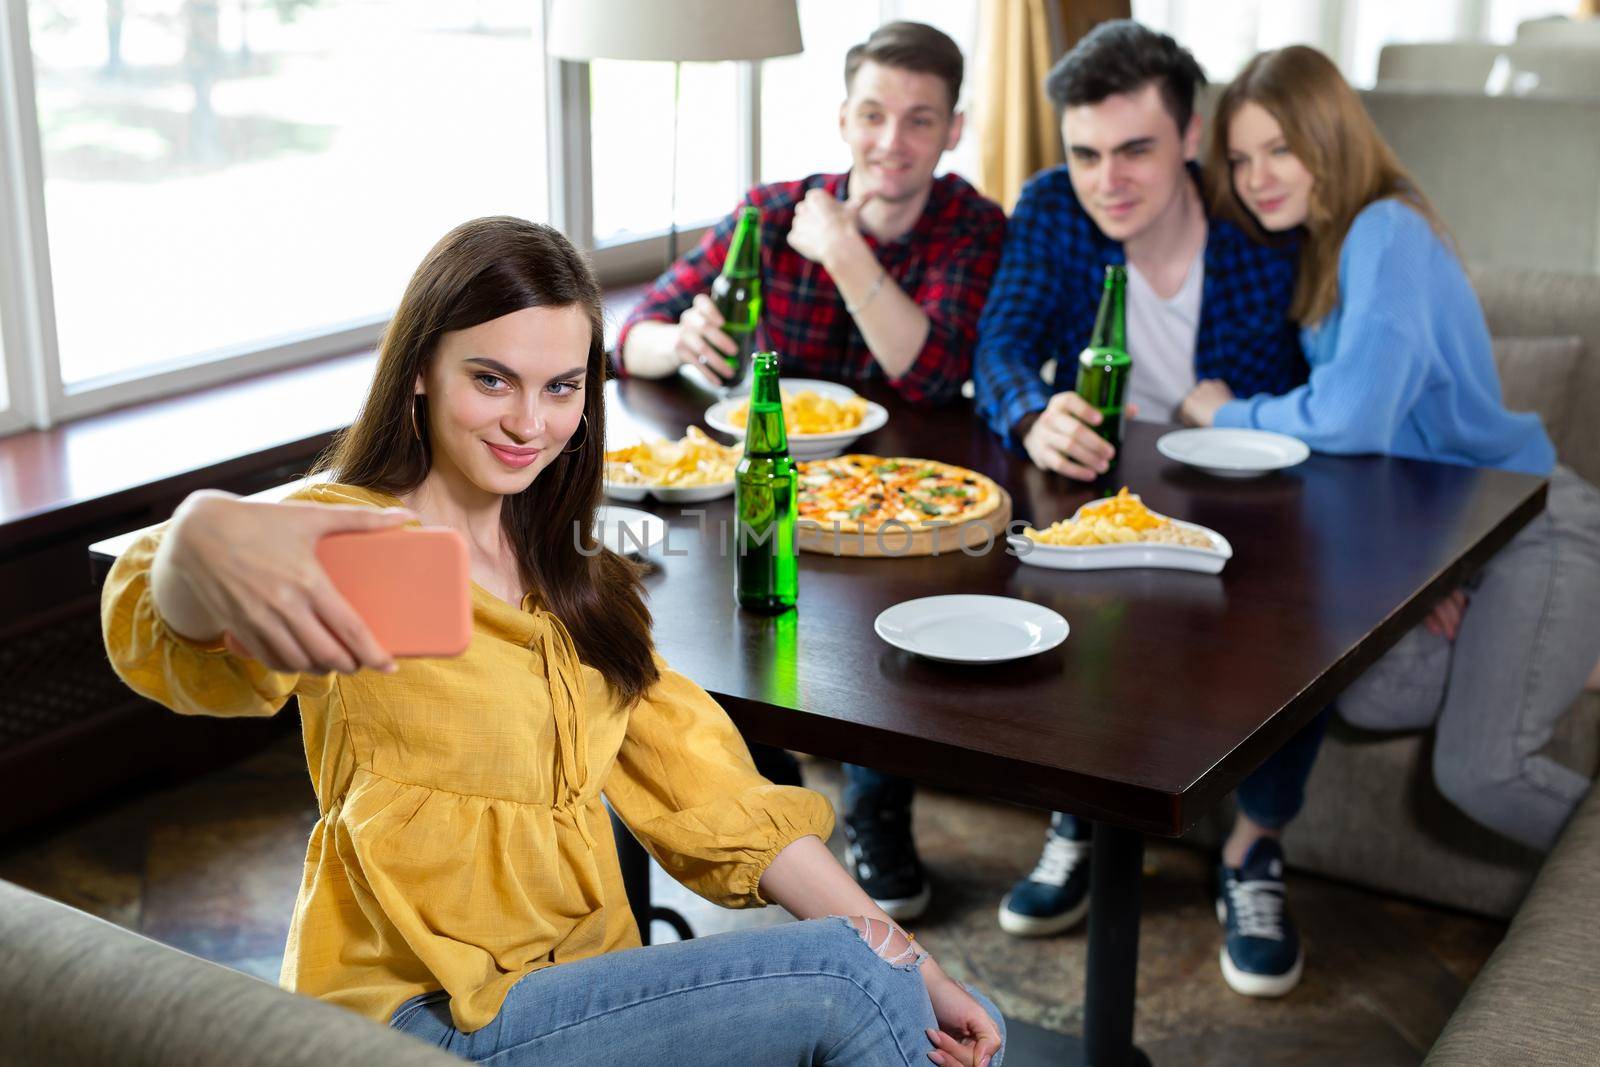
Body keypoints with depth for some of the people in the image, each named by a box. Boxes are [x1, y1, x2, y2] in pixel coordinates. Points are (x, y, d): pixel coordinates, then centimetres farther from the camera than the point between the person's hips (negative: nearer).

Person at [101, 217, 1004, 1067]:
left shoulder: (564, 575, 14)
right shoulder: (354, 539, -9)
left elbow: (700, 783, 9)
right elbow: (181, 642, -30)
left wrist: (899, 954, 0)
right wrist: (202, 537, -55)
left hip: (588, 979, 7)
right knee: (845, 983, -18)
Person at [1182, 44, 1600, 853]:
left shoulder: (1387, 232, -19)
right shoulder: (1319, 246, 10)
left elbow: (1353, 418, -29)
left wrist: (1226, 415, -10)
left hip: (1533, 522, -8)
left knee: (1479, 770, -22)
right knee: (1367, 698, -14)